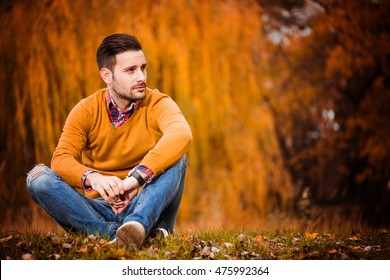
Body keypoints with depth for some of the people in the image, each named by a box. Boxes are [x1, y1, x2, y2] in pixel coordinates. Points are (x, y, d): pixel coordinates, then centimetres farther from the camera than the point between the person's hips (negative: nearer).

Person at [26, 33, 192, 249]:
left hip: (146, 207, -1)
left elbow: (181, 133, -31)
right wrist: (92, 178, -38)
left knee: (175, 157, -26)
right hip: (99, 210, 2)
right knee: (39, 177, -21)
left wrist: (137, 177, -44)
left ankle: (137, 225, -50)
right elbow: (61, 159, -15)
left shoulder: (158, 104, -7)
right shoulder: (86, 110, -1)